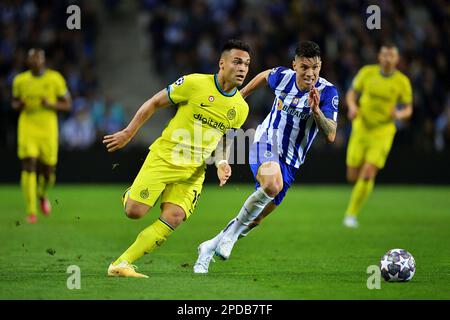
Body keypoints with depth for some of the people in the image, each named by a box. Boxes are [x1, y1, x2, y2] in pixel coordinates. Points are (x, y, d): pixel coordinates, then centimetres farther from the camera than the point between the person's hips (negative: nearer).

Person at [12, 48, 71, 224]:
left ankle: (42, 195, 41)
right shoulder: (20, 80, 4)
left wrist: (51, 105, -15)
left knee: (48, 171, 5)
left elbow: (67, 104, 3)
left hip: (48, 129, 0)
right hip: (27, 128, 0)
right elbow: (15, 102, 17)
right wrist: (19, 105, -7)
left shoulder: (55, 79, -1)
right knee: (28, 167, -14)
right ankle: (31, 212, -12)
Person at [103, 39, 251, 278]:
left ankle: (121, 264, -14)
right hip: (164, 157, -4)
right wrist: (128, 133, 1)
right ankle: (128, 195, 28)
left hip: (194, 170, 4)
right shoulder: (195, 83, -11)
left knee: (174, 217, -17)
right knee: (134, 212, -11)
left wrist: (222, 164, 0)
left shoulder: (241, 108, 4)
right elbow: (154, 103, 0)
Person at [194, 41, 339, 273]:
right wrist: (240, 95, 29)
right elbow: (265, 76, 18)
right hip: (266, 142, -2)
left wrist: (316, 111, -37)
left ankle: (209, 248, 30)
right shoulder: (282, 76, -8)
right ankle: (231, 234, -19)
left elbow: (330, 136, -22)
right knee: (272, 184, -37)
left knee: (255, 219, 6)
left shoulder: (327, 92, -14)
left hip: (290, 162, 2)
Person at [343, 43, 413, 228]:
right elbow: (351, 93, 8)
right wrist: (352, 106, -14)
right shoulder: (367, 72, -3)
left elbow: (408, 110, 3)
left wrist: (399, 114, -21)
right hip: (361, 128, 2)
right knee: (353, 176, 3)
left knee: (368, 174, -16)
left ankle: (352, 214, -4)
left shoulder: (403, 82, -6)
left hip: (383, 131, -2)